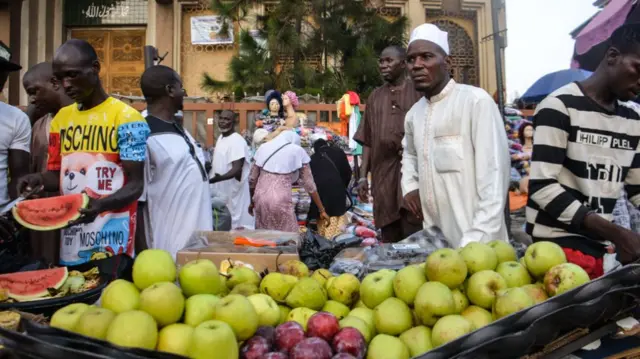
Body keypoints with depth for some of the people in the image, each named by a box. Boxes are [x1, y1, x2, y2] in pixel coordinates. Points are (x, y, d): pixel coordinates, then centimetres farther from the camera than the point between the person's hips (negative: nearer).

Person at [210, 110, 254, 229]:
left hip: (233, 193, -10)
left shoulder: (237, 141, -19)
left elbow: (237, 169, -27)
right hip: (221, 190, 10)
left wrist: (219, 178, -42)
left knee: (237, 227, -4)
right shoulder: (221, 137, 11)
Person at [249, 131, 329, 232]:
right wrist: (322, 210, 9)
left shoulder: (264, 147, 14)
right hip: (281, 200, -4)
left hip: (260, 197, 4)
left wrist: (252, 202, 29)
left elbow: (252, 179, 15)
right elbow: (309, 184, 4)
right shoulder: (297, 151, 5)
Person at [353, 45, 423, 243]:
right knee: (390, 240, 8)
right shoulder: (375, 97, 15)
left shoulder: (419, 92, 3)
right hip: (383, 175, 4)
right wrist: (363, 176, 8)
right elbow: (367, 141, 14)